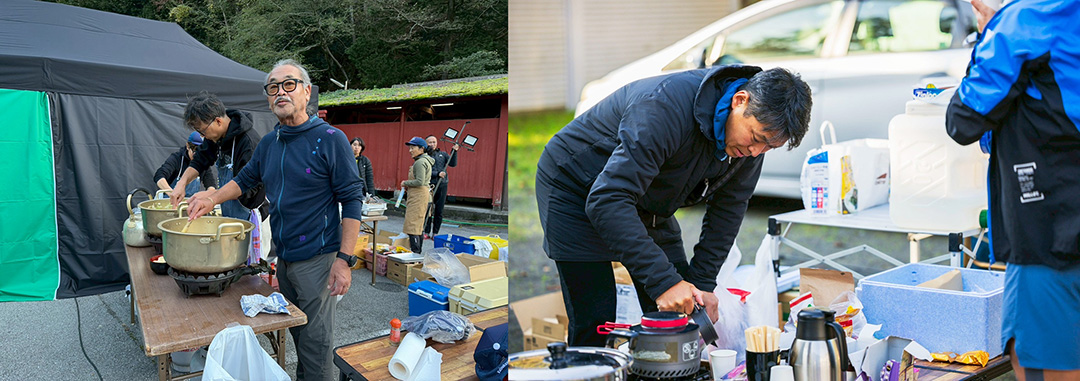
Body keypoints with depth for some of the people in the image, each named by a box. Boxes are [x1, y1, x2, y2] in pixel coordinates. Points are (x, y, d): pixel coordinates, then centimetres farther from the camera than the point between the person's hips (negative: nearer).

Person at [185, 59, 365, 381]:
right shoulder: (268, 143, 9)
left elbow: (352, 200, -14)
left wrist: (345, 259, -19)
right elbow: (245, 179, 26)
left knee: (316, 344, -2)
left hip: (317, 259, -7)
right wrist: (213, 198, 9)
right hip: (283, 258, 7)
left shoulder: (330, 139, -12)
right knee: (297, 335, 18)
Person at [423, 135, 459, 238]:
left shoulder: (443, 154, 14)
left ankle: (435, 232, 14)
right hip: (430, 185, -3)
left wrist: (454, 151, -4)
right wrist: (437, 174, -18)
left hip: (442, 185, 3)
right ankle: (426, 231, 9)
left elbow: (453, 164, 7)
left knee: (439, 211, 5)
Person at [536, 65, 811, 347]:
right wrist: (663, 280, -43)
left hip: (647, 203, 7)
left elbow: (727, 209, -2)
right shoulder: (667, 105, -37)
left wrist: (703, 283, -9)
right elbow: (607, 199, -41)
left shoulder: (755, 126, -13)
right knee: (596, 324, -11)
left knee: (680, 318, 3)